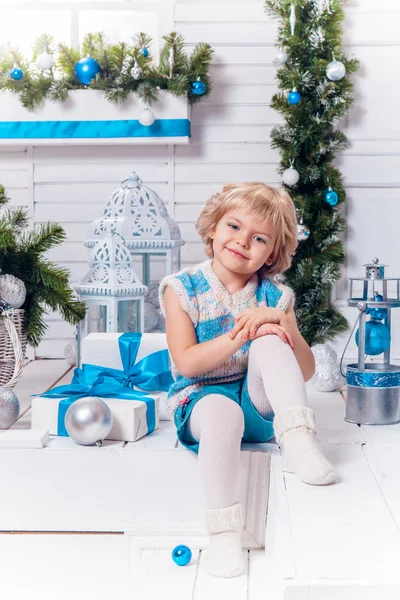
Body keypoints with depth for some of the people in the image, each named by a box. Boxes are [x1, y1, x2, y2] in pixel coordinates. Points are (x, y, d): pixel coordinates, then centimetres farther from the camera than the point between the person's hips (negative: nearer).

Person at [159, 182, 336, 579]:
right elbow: (186, 363, -12)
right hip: (200, 399, -2)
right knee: (221, 410, -40)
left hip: (258, 402, 2)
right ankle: (223, 535, -34)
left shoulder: (275, 296, 5)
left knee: (268, 339, -25)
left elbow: (306, 371, 0)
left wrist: (280, 323, -18)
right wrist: (238, 337, -24)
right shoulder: (183, 289, -1)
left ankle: (297, 440, -35)